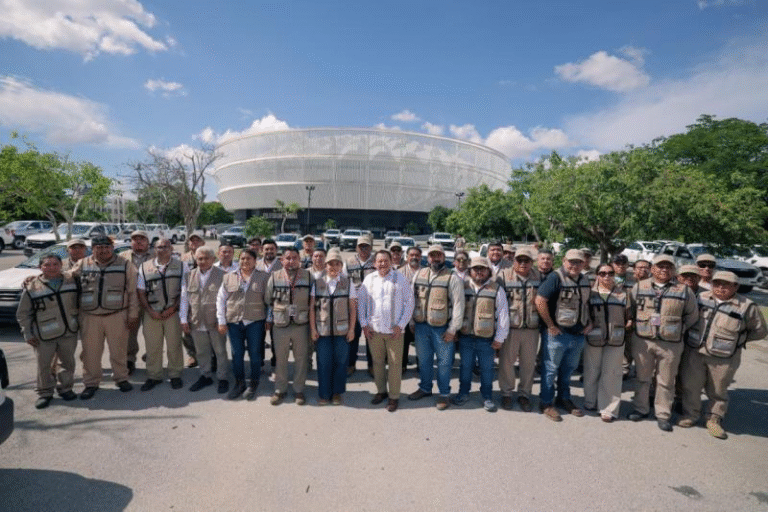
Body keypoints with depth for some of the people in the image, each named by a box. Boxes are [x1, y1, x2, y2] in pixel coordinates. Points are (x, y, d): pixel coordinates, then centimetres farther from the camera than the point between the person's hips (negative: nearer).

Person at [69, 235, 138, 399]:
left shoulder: (125, 265, 0)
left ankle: (121, 378, 25)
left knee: (119, 350, 8)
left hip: (117, 315, -2)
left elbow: (132, 292, 0)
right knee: (90, 352, 8)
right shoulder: (82, 265, 6)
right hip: (89, 317, 2)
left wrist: (133, 315, -2)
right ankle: (91, 383, 24)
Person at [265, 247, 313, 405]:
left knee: (301, 359, 10)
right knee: (280, 359, 12)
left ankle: (299, 390, 26)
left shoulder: (308, 276, -2)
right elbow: (268, 300, 7)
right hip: (280, 325, 1)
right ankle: (280, 390, 29)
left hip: (301, 325, 0)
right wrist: (269, 319, 8)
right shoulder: (275, 277, 0)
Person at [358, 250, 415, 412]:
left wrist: (400, 325, -7)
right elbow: (360, 301, 10)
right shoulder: (369, 279, 5)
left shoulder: (400, 279, -2)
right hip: (373, 330, 3)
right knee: (377, 362, 14)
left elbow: (409, 302, -1)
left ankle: (394, 397, 20)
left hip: (394, 331, -2)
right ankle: (381, 391, 33)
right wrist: (364, 324, 3)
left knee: (395, 364, 5)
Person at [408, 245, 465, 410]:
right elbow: (412, 299, 13)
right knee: (423, 359, 17)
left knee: (444, 362, 5)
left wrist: (453, 329, -11)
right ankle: (425, 388, 36)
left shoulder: (452, 278, -7)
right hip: (421, 326, 4)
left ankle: (444, 393, 23)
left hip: (442, 328, -4)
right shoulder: (419, 275, 8)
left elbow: (458, 305, -8)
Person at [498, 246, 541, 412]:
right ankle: (506, 393, 24)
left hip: (531, 329, 3)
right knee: (506, 361, 7)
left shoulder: (538, 277, 7)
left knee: (529, 363, 12)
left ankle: (524, 394, 29)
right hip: (510, 328, -3)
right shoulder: (504, 275, -3)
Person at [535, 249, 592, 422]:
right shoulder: (556, 277, -15)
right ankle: (546, 403, 16)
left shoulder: (585, 280, 10)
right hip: (558, 334, -7)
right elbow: (540, 300, -21)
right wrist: (550, 325, -18)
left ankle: (564, 399, 35)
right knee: (551, 369, 4)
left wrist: (588, 323, 10)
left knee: (568, 369, 19)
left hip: (578, 334, 7)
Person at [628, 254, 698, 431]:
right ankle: (641, 408, 27)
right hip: (642, 341, 1)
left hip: (671, 344, 0)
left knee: (666, 381, 9)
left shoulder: (684, 291, 2)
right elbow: (630, 309, 13)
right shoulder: (639, 287, 3)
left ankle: (663, 414, 24)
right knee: (642, 377, 12)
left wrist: (679, 329, 2)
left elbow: (692, 315, 10)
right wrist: (636, 324, 4)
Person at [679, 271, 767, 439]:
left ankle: (715, 420, 30)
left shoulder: (746, 307, -6)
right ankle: (691, 415, 26)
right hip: (694, 352, 2)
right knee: (691, 385, 9)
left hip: (723, 358, -2)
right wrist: (695, 335, 8)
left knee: (718, 391, 11)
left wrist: (737, 339, 0)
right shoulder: (702, 297, 1)